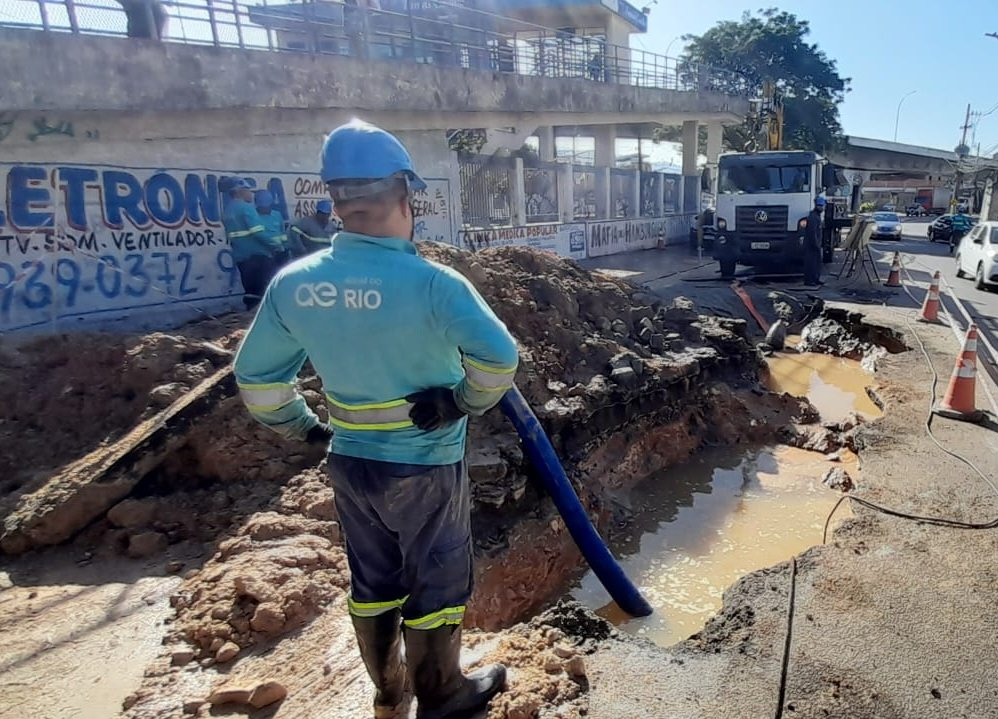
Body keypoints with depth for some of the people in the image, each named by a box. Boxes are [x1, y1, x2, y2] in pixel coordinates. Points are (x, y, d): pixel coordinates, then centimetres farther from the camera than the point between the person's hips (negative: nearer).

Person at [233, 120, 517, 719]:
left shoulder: (293, 283, -6)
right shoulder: (429, 281, -24)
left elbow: (256, 377, 3)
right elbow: (499, 354, -31)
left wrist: (300, 427, 16)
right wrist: (468, 401, -13)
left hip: (351, 461, 6)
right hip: (425, 466, -5)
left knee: (373, 581, 22)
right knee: (437, 582, 16)